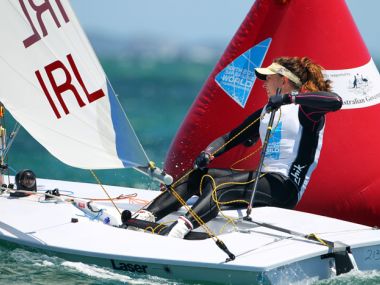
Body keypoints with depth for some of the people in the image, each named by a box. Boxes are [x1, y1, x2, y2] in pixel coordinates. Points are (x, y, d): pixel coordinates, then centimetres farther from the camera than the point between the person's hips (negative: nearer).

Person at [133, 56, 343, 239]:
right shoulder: (264, 113, 24)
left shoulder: (306, 108, 0)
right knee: (195, 177, -7)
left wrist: (290, 97, -26)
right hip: (263, 178, 8)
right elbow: (231, 138, 19)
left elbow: (336, 101, -22)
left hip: (286, 187, -8)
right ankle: (146, 216, -20)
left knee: (220, 184, -31)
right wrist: (208, 154, -3)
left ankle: (178, 231, -52)